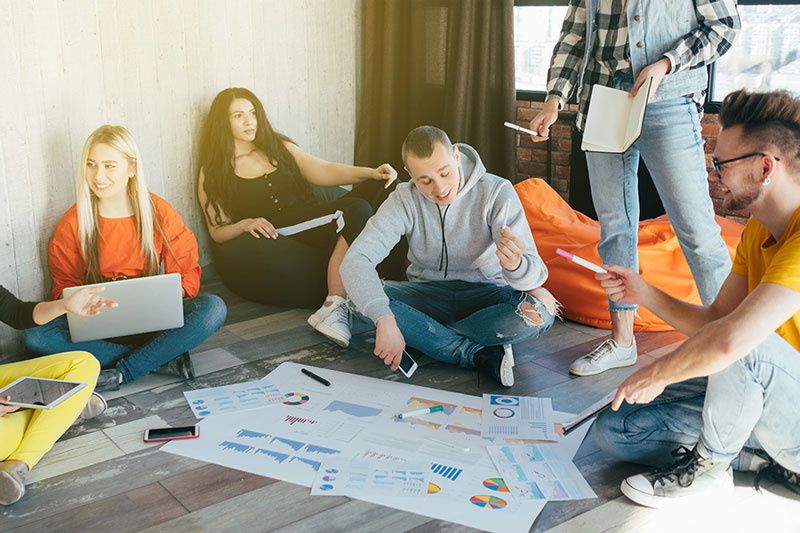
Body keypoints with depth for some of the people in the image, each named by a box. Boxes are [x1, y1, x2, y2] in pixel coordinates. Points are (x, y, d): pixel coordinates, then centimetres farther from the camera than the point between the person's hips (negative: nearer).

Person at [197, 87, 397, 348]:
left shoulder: (279, 147, 22)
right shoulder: (212, 173, 12)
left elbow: (323, 172, 8)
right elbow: (217, 231, 8)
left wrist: (372, 173, -10)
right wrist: (245, 224, -16)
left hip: (307, 225, 3)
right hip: (268, 242, -3)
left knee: (358, 209, -27)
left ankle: (335, 305, -41)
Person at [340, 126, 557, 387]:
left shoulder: (497, 193, -17)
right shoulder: (404, 201, -14)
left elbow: (537, 273, -24)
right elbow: (355, 260, -26)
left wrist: (516, 265, -50)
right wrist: (384, 320, -42)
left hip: (484, 294, -1)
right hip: (428, 294, 1)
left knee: (541, 310, -33)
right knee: (366, 302, -29)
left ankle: (424, 339, -20)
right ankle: (483, 355, -25)